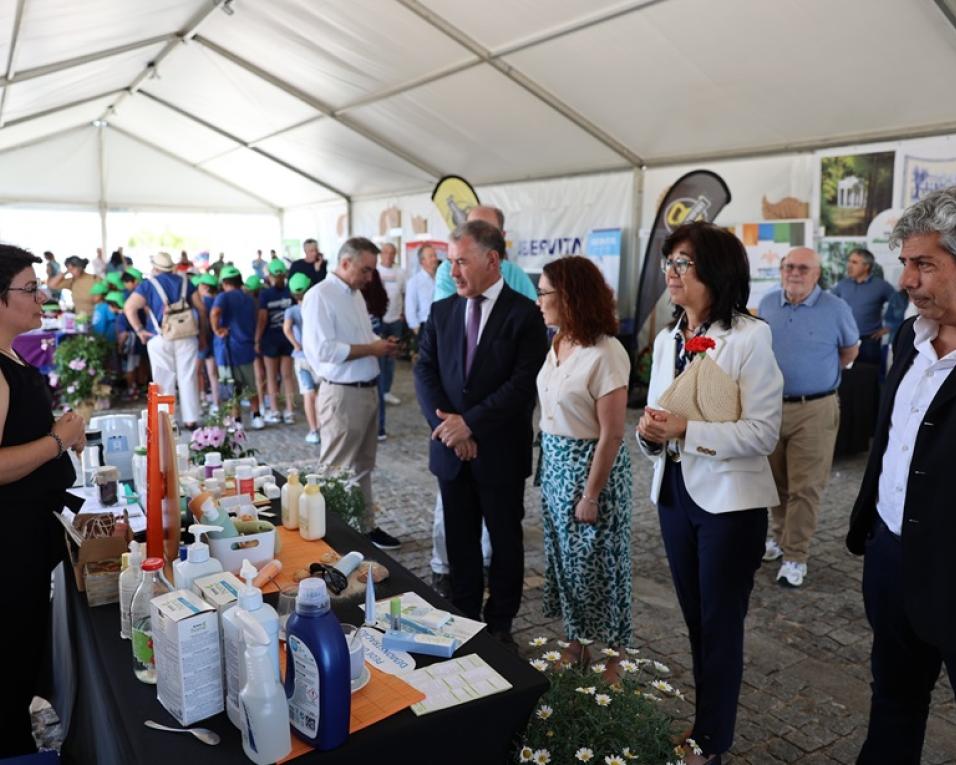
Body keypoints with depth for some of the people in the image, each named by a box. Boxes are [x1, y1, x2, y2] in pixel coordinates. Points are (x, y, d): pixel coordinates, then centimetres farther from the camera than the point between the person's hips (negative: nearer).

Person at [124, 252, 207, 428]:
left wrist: (140, 330, -3)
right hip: (187, 337, 2)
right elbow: (201, 308, 7)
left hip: (159, 339, -2)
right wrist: (202, 333, 13)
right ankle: (191, 419, 7)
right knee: (188, 378, 6)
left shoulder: (148, 284, 2)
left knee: (164, 381, 5)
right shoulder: (184, 281, 10)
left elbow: (129, 308, -9)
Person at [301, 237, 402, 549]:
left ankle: (366, 527, 30)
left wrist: (380, 345, -1)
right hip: (342, 394, -9)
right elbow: (323, 349, -22)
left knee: (362, 467, 18)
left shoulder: (355, 294, 13)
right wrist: (371, 349, -17)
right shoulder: (320, 295, -14)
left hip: (369, 389, 9)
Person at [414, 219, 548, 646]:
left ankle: (499, 624, 27)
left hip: (500, 450, -3)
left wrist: (470, 422, -18)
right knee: (459, 540, 13)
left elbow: (523, 383, -15)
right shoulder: (441, 311, 6)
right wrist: (447, 426, -12)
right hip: (451, 448, 4)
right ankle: (464, 619, 29)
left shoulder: (524, 315, -8)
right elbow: (425, 372, 1)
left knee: (505, 540, 11)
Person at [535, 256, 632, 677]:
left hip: (591, 466, -7)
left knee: (597, 561, 8)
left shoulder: (605, 353, -21)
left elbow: (611, 434, -20)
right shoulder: (559, 343, 2)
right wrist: (549, 460, 4)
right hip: (555, 464, 7)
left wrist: (591, 495, -17)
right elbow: (551, 408, 8)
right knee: (567, 556, 18)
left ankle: (610, 654, 29)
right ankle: (578, 640, 37)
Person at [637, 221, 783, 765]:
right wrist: (650, 431, -12)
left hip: (729, 500, -6)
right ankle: (698, 718, 41)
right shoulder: (667, 339, 5)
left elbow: (764, 432, -18)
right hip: (675, 492, 6)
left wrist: (686, 431, -26)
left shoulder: (749, 338, -15)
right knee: (693, 618, 20)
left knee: (721, 626, 10)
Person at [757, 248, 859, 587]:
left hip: (814, 410, -4)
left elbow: (850, 351, 8)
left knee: (805, 487, 0)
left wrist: (815, 374, 11)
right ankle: (781, 535, 35)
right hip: (770, 406, 4)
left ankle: (795, 556, 9)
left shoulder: (835, 308, -8)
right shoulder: (767, 304, 3)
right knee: (776, 481, 16)